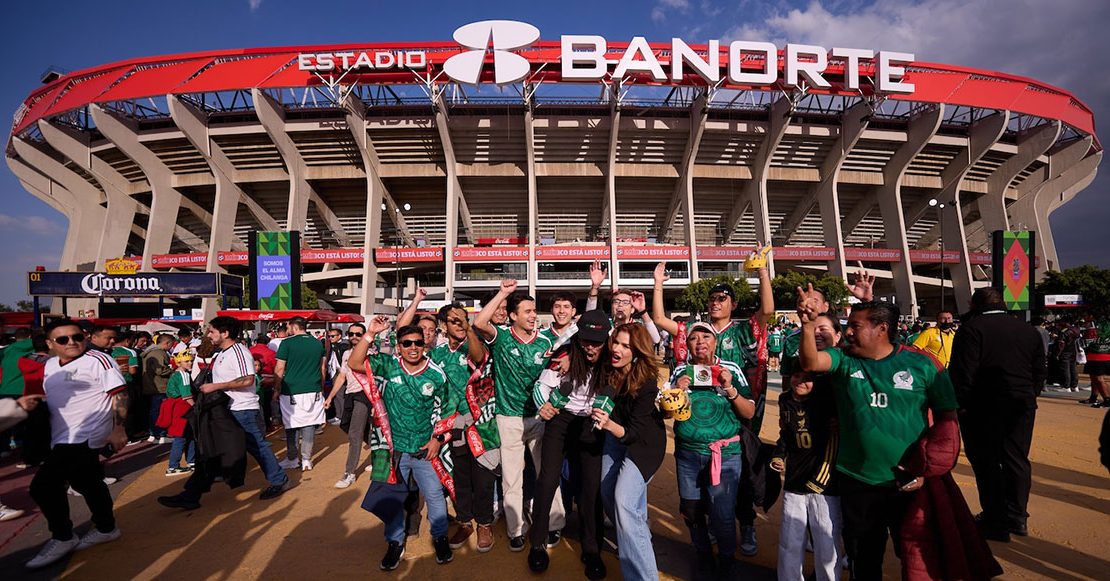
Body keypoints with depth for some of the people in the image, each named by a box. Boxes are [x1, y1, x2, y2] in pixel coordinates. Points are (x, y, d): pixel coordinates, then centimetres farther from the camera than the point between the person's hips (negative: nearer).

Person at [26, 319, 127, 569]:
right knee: (88, 483, 17)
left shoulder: (98, 360, -13)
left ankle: (62, 538, 7)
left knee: (43, 485, -11)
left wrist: (118, 430, -21)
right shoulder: (50, 365, 11)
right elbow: (52, 399, 25)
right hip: (64, 438, 9)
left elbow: (120, 394, -18)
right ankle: (105, 528, 32)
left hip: (83, 436, -8)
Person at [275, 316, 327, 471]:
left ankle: (292, 459, 19)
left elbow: (279, 368, -6)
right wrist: (321, 389, 23)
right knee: (309, 425, 6)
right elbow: (323, 368, 13)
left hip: (292, 392, -3)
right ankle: (306, 460, 12)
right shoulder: (318, 343, 7)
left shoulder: (287, 343, -6)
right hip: (314, 391, 3)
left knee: (291, 426, 10)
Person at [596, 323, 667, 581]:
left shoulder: (647, 382, -28)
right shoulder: (609, 370, -16)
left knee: (623, 501, -20)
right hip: (615, 436, 6)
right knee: (608, 495, 11)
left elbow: (634, 433, -27)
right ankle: (640, 537, 39)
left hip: (642, 442, -6)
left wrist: (609, 424, -46)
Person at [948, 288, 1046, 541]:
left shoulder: (971, 329, -12)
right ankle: (1017, 517, 25)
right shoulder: (1029, 331, 9)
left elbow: (962, 372, -18)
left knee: (987, 463, 4)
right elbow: (1039, 372, 12)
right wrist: (1029, 397, 20)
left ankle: (996, 522, 12)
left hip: (983, 407, -6)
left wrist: (960, 404, -9)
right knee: (1017, 460, 15)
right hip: (1022, 406, 6)